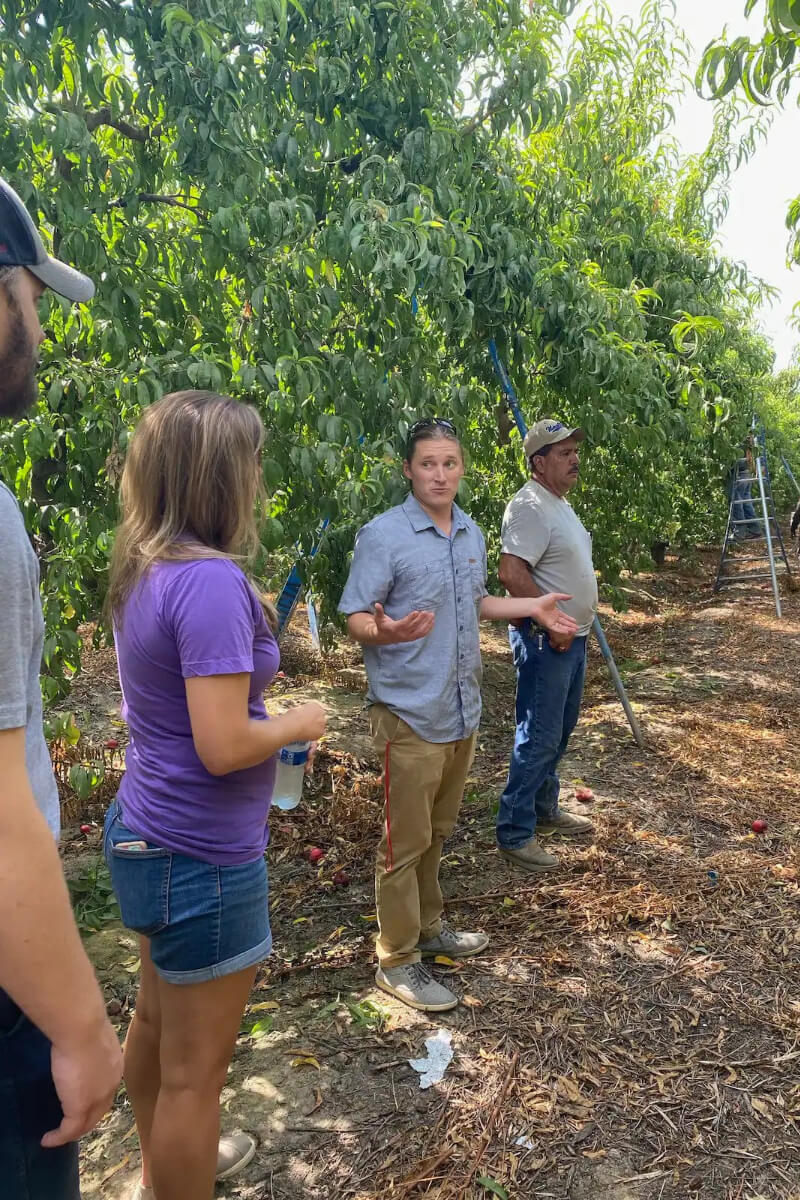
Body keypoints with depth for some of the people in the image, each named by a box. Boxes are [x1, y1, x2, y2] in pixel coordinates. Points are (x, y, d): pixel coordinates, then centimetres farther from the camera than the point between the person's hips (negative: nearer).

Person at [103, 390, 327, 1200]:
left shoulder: (144, 570, 2)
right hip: (202, 856, -10)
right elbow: (223, 747, -27)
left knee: (157, 1020, 28)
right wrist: (297, 723, -10)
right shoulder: (210, 580, -26)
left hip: (144, 833, 10)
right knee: (193, 1069, 10)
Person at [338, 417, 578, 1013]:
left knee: (438, 832, 21)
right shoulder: (383, 535, -14)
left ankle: (428, 927, 39)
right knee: (405, 841, 3)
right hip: (410, 714, -7)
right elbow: (356, 618, -16)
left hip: (462, 711, 7)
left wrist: (533, 606, 15)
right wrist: (386, 632, -37)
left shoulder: (472, 534, 9)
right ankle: (397, 960, 18)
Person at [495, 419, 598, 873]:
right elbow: (511, 572, -30)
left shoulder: (561, 503, 14)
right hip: (545, 640, -10)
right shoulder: (531, 506, -20)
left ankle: (545, 809, 35)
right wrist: (551, 623, -24)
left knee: (560, 730, 19)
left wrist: (585, 602, 15)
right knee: (539, 738, -4)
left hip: (572, 635, 10)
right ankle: (515, 833, 7)